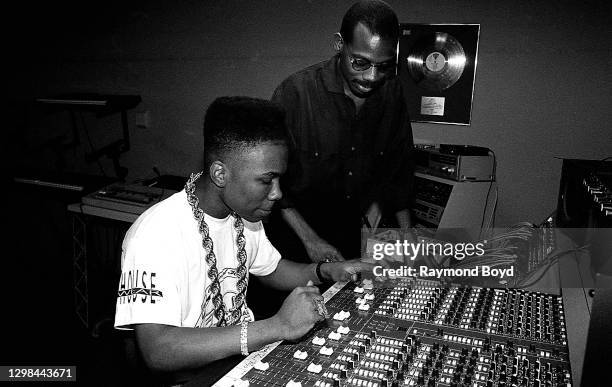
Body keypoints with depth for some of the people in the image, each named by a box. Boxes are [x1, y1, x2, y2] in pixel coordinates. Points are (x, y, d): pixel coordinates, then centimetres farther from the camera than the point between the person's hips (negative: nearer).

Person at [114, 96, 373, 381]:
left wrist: (326, 272, -2)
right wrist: (277, 327, -35)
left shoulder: (244, 214, -1)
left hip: (248, 352, 7)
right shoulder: (157, 235, -24)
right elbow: (157, 351, -32)